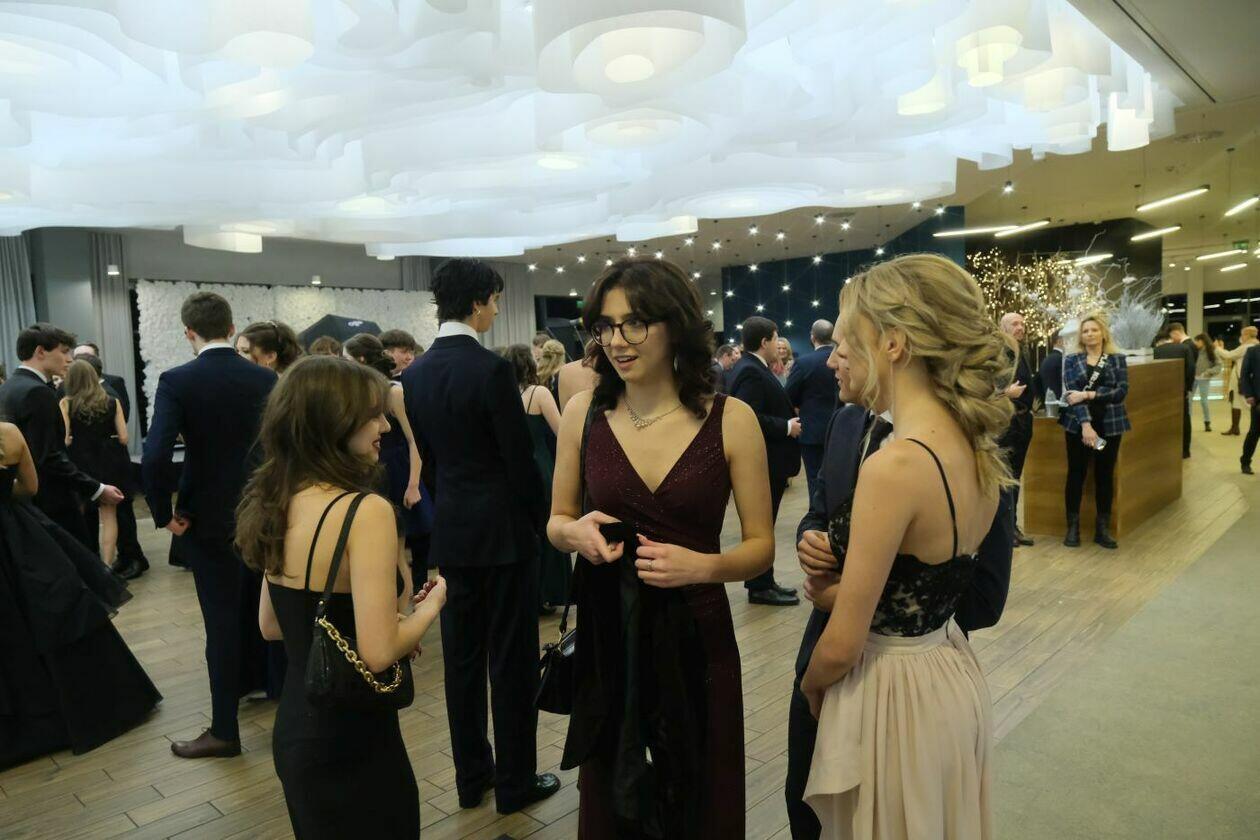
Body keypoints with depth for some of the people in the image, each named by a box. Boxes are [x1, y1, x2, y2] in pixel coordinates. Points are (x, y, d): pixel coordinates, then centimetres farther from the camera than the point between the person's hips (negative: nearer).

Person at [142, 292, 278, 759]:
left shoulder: (177, 382, -14)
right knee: (253, 606, 22)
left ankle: (225, 729, 11)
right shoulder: (265, 379, -3)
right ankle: (249, 679, 43)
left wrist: (164, 514, -10)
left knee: (221, 619, 3)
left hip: (209, 517, -4)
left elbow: (155, 457, -23)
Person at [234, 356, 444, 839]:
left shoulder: (281, 503, 0)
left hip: (293, 727, 7)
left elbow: (270, 626, 9)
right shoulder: (366, 510, -25)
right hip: (351, 740, -7)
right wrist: (431, 605, -10)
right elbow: (378, 653, -28)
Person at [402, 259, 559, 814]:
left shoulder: (415, 373, 4)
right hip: (503, 529, -6)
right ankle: (515, 782, 18)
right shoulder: (492, 369, -17)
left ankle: (471, 777, 28)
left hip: (449, 531, 7)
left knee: (462, 655, 14)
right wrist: (540, 518, -1)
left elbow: (424, 451, 10)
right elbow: (520, 456, -15)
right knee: (512, 659, 5)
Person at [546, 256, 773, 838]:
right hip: (606, 634, 2)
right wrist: (576, 531, -16)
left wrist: (702, 565, -22)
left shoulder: (731, 419, -10)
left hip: (696, 636, -1)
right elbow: (556, 522, 7)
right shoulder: (585, 412, -5)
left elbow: (761, 545, -4)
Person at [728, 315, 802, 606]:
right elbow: (750, 417, -29)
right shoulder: (750, 372, -19)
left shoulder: (754, 368, 13)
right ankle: (760, 587, 9)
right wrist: (787, 427, -19)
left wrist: (790, 416, 6)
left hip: (769, 461, 11)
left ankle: (763, 582, 26)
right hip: (763, 462, -11)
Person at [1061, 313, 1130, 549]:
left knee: (1105, 475, 6)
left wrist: (1088, 395, -17)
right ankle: (1073, 527, 10)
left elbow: (1122, 391, -7)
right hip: (1078, 424, -1)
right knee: (1076, 474, 2)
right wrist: (1085, 423, -20)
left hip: (1109, 424, 1)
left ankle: (1103, 528, 15)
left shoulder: (1117, 359, 5)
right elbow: (1072, 393, -8)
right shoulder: (1072, 360, 2)